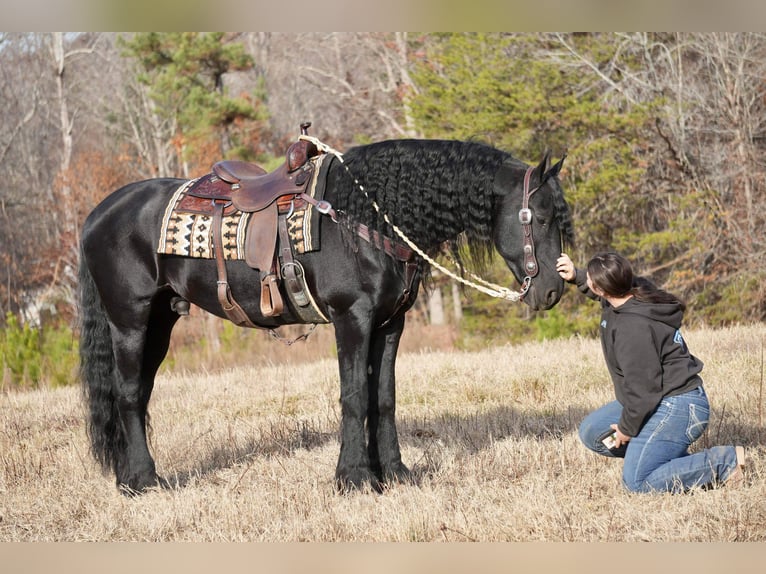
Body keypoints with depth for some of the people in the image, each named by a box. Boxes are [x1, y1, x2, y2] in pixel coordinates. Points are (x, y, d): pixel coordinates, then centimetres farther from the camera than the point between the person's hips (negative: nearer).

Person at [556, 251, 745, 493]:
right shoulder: (638, 290, 0)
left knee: (637, 482, -12)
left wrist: (627, 428, -12)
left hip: (676, 408, -11)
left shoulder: (633, 327, -28)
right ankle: (676, 457, 8)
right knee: (591, 432, 14)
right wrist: (575, 276, 20)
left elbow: (643, 386, -25)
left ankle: (724, 461, -7)